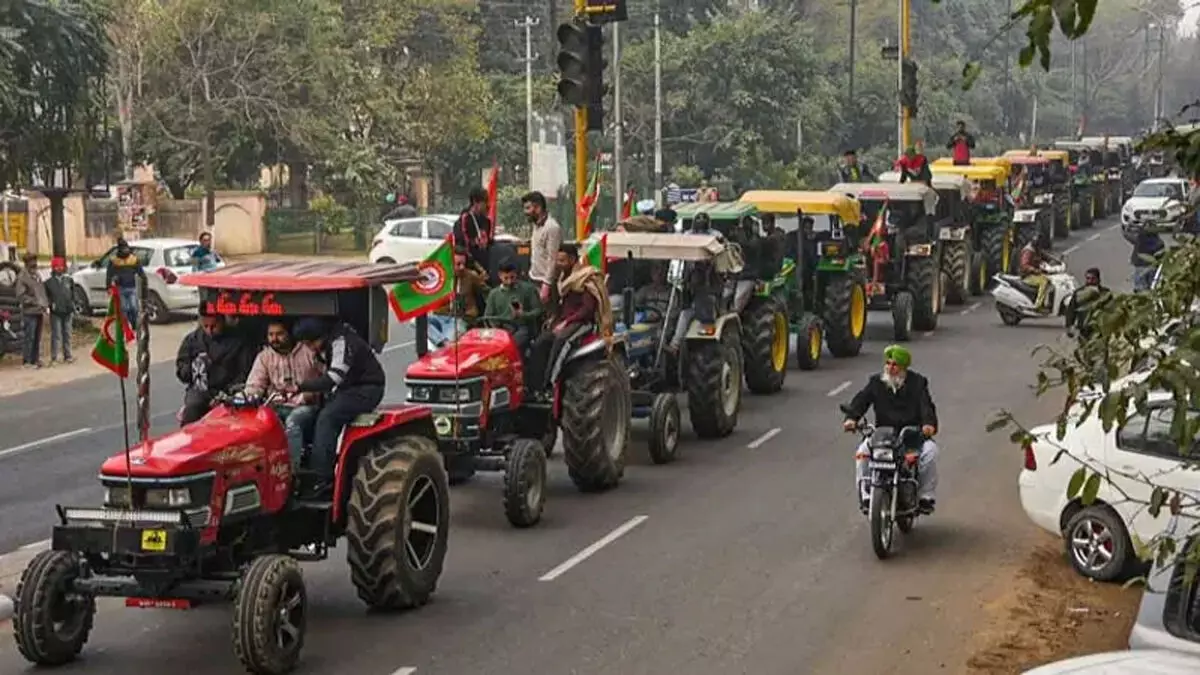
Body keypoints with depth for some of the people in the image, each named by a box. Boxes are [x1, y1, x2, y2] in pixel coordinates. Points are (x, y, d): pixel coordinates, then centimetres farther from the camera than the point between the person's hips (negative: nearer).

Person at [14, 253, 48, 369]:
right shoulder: (22, 277, -10)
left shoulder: (37, 276, 13)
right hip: (29, 312, -7)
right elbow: (21, 296, -15)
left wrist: (46, 305, 6)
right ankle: (27, 360, 2)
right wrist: (35, 302, -19)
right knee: (30, 337, -4)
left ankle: (36, 359, 19)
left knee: (37, 338, 12)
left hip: (40, 311, 7)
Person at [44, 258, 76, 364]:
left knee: (67, 335, 9)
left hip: (67, 312, 3)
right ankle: (54, 358, -3)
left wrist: (73, 309, 5)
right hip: (55, 313, -3)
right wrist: (51, 304, -15)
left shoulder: (69, 281, 9)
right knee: (56, 335, -5)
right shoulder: (49, 282, 2)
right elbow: (46, 297, 2)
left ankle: (67, 356, 17)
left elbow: (73, 296, 11)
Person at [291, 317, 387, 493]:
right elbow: (329, 376, 18)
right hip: (349, 388, 10)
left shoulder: (341, 341, -21)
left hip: (367, 389, -10)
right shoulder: (326, 345, 10)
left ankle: (322, 478, -27)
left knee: (327, 417, -25)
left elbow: (334, 377, -31)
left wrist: (300, 388, -32)